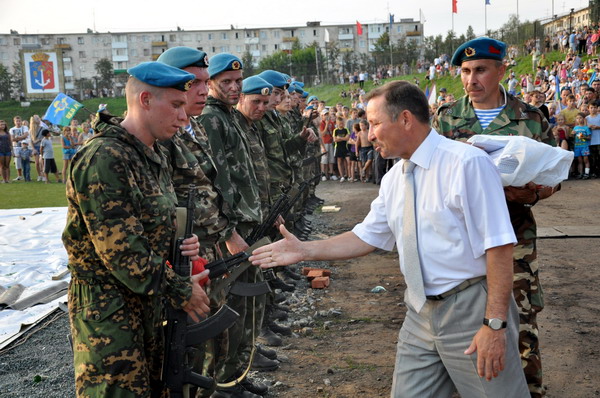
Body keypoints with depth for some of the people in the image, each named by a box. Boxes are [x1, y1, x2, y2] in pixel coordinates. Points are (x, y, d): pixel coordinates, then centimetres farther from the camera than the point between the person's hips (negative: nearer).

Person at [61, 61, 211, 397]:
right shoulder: (103, 159, -22)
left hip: (149, 302, 9)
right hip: (108, 309, -9)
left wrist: (180, 244, -2)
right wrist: (181, 291, -16)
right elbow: (120, 250, -24)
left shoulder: (154, 156, 8)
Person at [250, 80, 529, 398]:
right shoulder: (394, 179, 7)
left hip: (471, 310, -6)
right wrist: (305, 250, 6)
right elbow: (367, 238, 13)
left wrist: (495, 323, -21)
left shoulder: (466, 163, -16)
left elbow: (499, 246, -19)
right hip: (421, 312, 7)